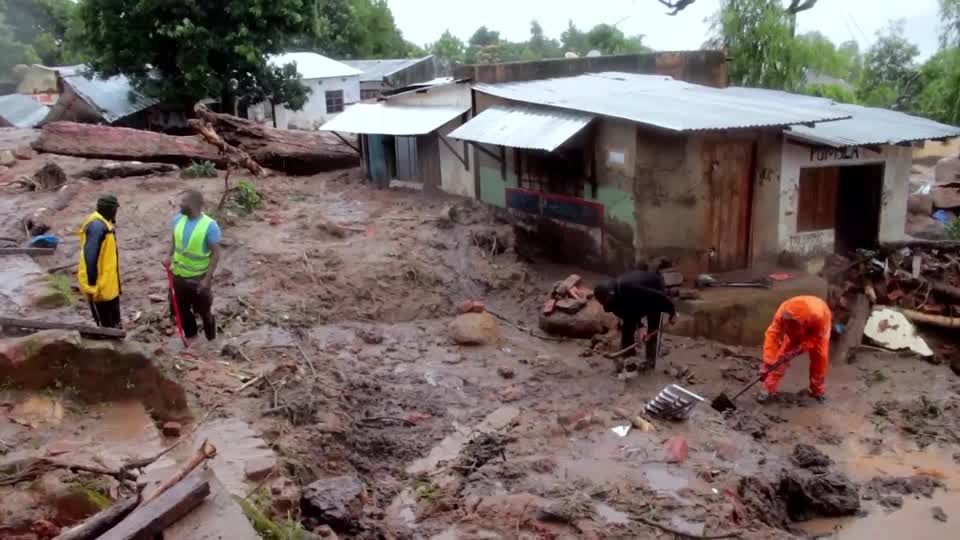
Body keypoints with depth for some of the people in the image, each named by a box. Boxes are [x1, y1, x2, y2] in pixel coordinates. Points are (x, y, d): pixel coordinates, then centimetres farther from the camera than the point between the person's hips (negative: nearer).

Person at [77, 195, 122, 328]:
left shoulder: (103, 224, 11)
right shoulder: (97, 226, -20)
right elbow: (90, 257, -24)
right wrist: (92, 283, -23)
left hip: (108, 283, 10)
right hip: (100, 285, -10)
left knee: (113, 320, 20)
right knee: (106, 325, -2)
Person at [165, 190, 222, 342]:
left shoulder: (210, 225, -21)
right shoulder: (178, 219, -5)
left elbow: (216, 254, -17)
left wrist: (207, 279, -20)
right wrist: (170, 258, -3)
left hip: (199, 278, -5)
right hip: (179, 275, 5)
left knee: (204, 311, 11)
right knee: (182, 309, 19)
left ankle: (211, 340, 31)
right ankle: (190, 335, 42)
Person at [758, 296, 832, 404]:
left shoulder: (818, 315, -46)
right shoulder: (782, 313, -40)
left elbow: (818, 336, -29)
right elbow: (773, 335, -39)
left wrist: (799, 348, -41)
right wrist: (767, 363, -43)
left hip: (817, 331, -1)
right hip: (795, 331, 1)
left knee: (820, 357, -9)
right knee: (782, 354, -11)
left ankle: (817, 390, 14)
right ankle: (768, 389, -6)